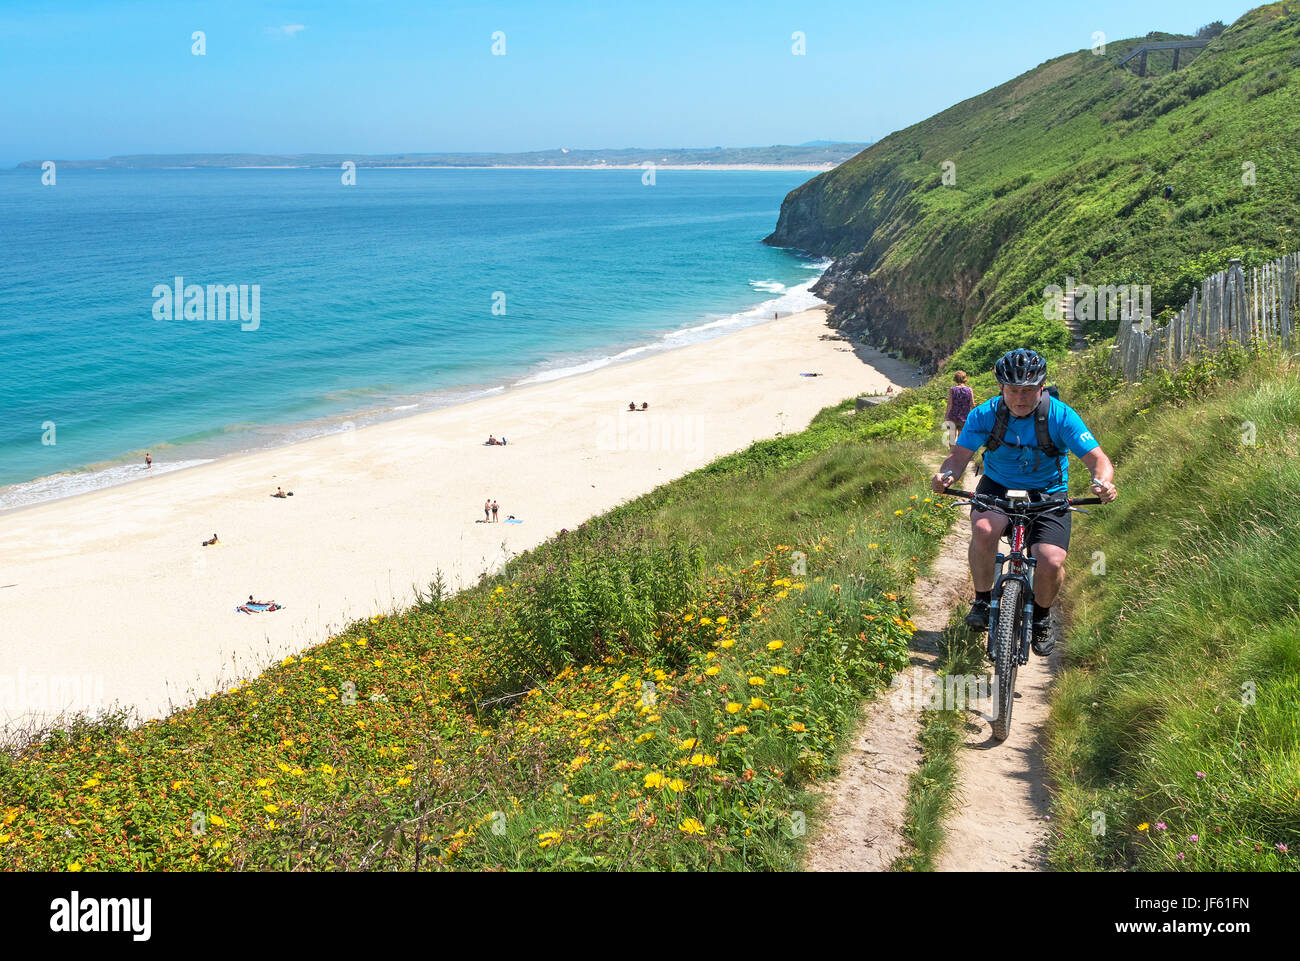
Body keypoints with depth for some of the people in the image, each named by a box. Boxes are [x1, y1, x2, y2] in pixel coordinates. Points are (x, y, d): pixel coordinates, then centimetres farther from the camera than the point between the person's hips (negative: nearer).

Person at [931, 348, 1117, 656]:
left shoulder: (1061, 416, -18)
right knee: (983, 530, -34)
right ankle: (982, 600, -9)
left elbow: (1097, 458, -19)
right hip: (997, 486, 1)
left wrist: (1103, 481, -43)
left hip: (1047, 494, 0)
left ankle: (1042, 616, 13)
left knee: (1051, 563, -21)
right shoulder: (985, 414, -14)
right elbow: (960, 454, -14)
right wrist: (946, 474, -38)